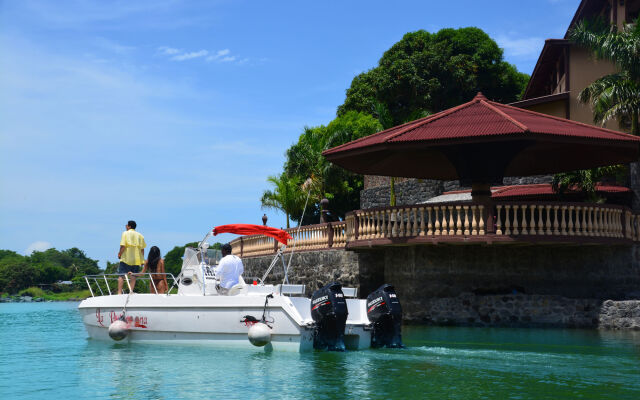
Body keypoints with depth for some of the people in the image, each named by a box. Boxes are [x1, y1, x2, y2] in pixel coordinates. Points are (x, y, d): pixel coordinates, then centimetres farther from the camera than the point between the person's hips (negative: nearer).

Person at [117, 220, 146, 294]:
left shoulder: (125, 233, -2)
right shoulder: (140, 236, 12)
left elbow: (123, 246, -11)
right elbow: (142, 249, 9)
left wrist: (119, 254, 1)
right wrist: (142, 259, 15)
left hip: (126, 258, -4)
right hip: (136, 259, 4)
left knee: (121, 275, -1)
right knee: (133, 276, 7)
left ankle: (119, 292, -6)